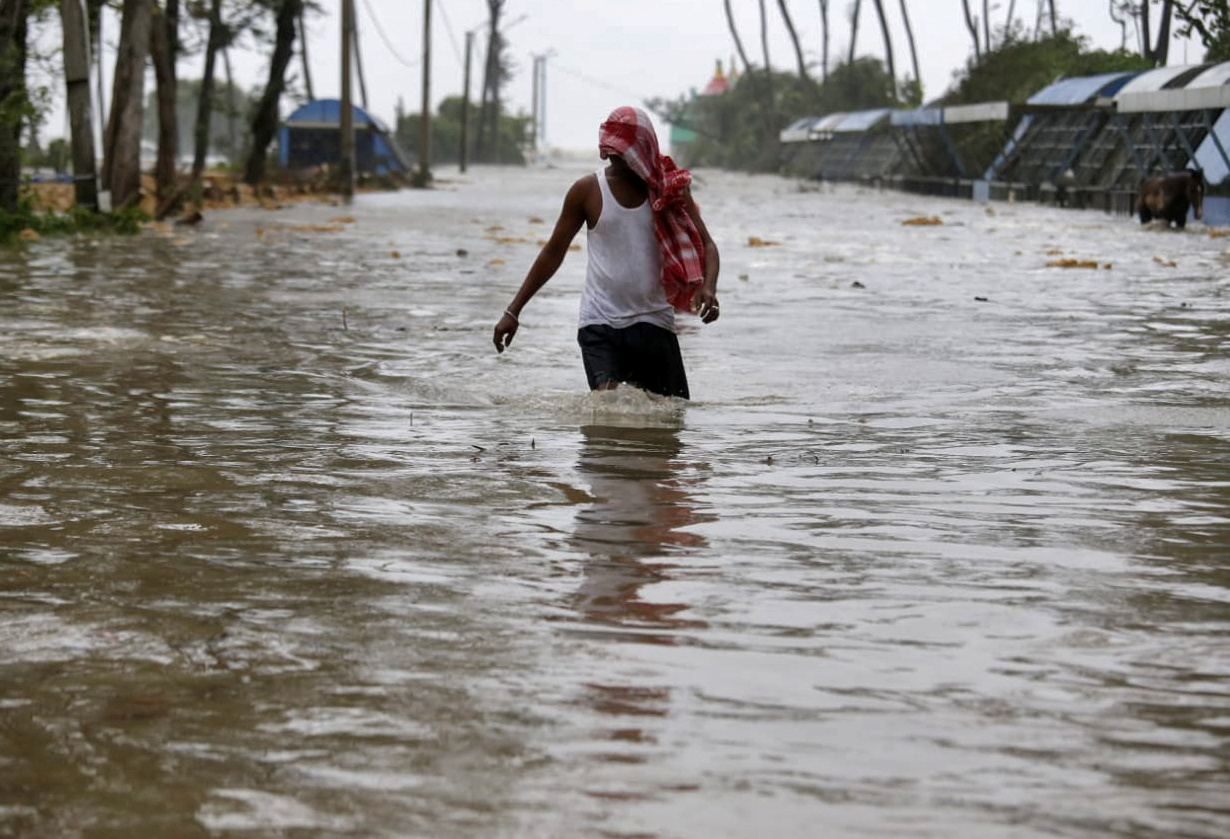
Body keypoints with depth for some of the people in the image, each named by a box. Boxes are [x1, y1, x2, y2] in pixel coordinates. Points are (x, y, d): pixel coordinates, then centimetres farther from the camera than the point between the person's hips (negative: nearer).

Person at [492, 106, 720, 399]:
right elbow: (553, 252, 9)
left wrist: (708, 288, -20)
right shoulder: (588, 191, 0)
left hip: (654, 320, 2)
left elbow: (705, 244, 2)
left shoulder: (670, 187, 2)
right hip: (599, 322, -2)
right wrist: (513, 311, 7)